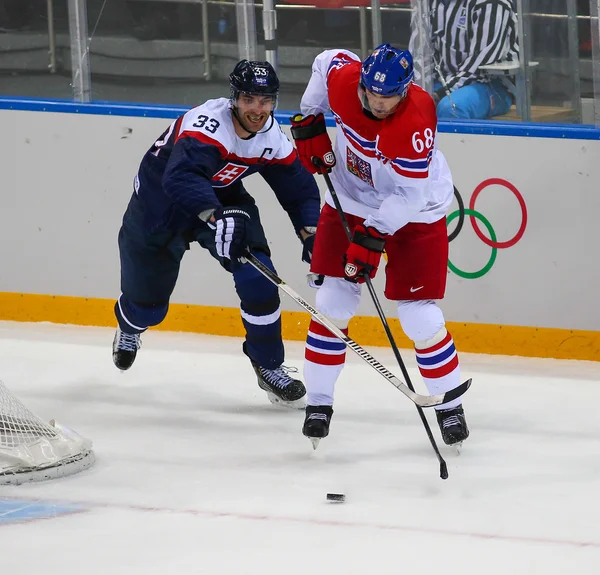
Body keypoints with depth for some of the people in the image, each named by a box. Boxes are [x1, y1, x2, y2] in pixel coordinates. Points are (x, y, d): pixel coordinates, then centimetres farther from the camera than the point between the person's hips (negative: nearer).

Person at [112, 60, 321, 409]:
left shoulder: (272, 138, -13)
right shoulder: (208, 124, -35)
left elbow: (298, 188, -1)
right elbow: (181, 177, -51)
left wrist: (312, 234, -16)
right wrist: (213, 217, -65)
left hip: (223, 199, 5)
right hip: (160, 202, -5)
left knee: (258, 278, -16)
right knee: (148, 302, 10)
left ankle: (268, 366, 3)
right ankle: (131, 325, 50)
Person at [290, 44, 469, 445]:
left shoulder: (416, 122, -34)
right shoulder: (342, 77, -21)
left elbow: (409, 195, -28)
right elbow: (327, 61, 5)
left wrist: (372, 237, -30)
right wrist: (309, 121, 3)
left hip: (414, 213, -4)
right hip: (352, 201, 4)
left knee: (420, 317, -7)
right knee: (333, 303, 0)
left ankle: (450, 407, 10)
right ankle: (318, 402, 13)